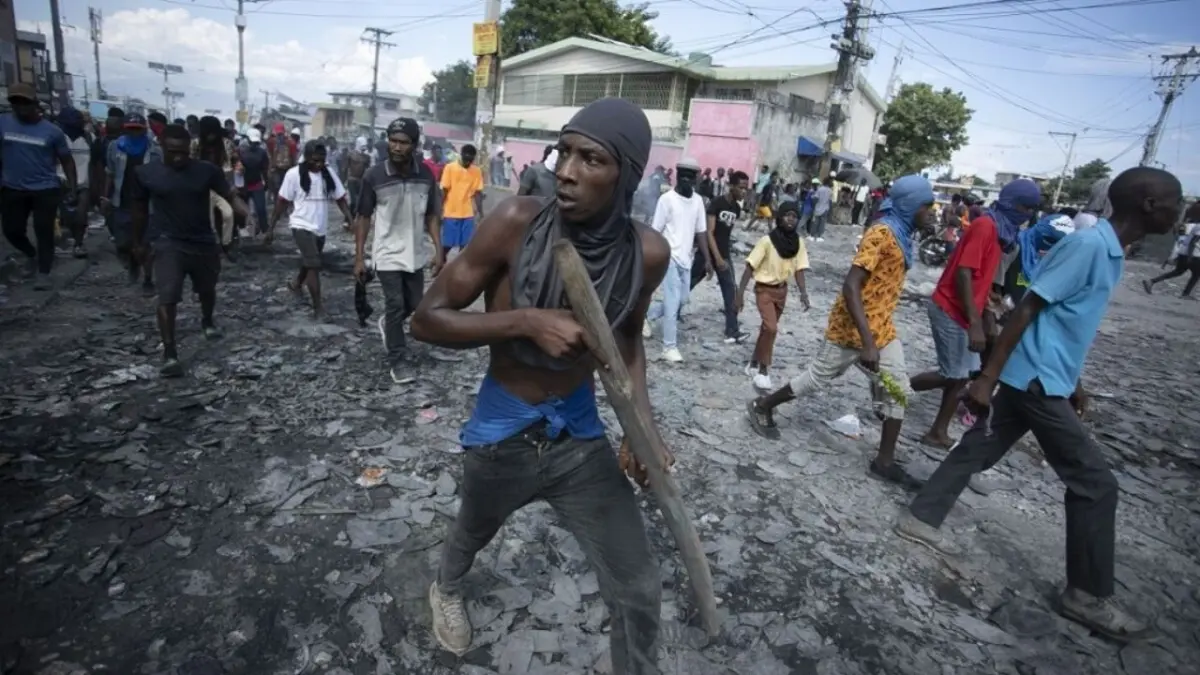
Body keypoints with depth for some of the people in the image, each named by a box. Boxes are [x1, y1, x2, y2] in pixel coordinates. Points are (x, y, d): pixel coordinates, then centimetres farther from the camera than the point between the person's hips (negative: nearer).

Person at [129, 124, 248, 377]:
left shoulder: (207, 170, -7)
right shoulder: (144, 173, -6)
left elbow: (230, 196, -10)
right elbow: (140, 210, 6)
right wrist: (139, 242, 13)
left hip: (204, 242, 2)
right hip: (169, 243, -2)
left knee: (207, 290, 23)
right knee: (167, 298, -13)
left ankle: (207, 321, 53)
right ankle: (169, 354, -8)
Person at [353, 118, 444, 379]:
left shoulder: (426, 175, -5)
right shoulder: (374, 176, -13)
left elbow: (431, 216, 4)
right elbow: (364, 218, -5)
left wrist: (438, 251, -3)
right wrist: (359, 258, -6)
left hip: (416, 254, 4)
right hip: (388, 255, -3)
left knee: (414, 305, 15)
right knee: (395, 306, -1)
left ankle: (387, 324, 47)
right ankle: (396, 361, 16)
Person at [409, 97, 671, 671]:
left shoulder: (647, 253, -15)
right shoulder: (516, 223, -23)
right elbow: (426, 319, -17)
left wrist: (642, 425, -8)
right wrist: (526, 321, -32)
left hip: (580, 434, 1)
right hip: (502, 432, -1)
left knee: (638, 592, 4)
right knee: (474, 532, 30)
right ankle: (446, 588, 68)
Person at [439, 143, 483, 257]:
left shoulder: (477, 171, 3)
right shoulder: (450, 168, -6)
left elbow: (478, 193, 5)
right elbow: (444, 191, -5)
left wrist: (481, 213, 3)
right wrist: (440, 212, -6)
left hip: (468, 214, 3)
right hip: (450, 213, -3)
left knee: (465, 245, 6)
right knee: (446, 245, 2)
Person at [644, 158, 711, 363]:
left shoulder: (698, 201, 7)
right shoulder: (667, 199, -10)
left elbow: (701, 232, 10)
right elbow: (656, 231, -8)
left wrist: (707, 260, 7)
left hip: (686, 259, 6)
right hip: (670, 257, -6)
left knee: (682, 299, 13)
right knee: (673, 302, -7)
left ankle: (647, 316, 35)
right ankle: (670, 346, 4)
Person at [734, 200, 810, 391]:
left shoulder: (798, 243, -3)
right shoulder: (767, 241, -18)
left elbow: (799, 269, 0)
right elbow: (750, 267, -16)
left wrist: (803, 293, -14)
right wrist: (740, 293, -20)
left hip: (782, 290, 5)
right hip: (764, 289, -5)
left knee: (768, 328, 15)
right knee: (771, 328, -18)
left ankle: (754, 364, 32)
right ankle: (763, 370, -3)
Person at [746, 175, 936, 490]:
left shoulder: (900, 233, 8)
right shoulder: (881, 234, -21)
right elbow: (850, 287, -29)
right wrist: (867, 342, -33)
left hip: (882, 328, 9)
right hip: (852, 329, -9)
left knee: (897, 390, 7)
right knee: (818, 377, 7)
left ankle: (885, 461, 16)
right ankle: (762, 406, 27)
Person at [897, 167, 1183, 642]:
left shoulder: (1110, 252, 13)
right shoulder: (1089, 244, -17)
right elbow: (1027, 309, -21)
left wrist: (1072, 381, 26)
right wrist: (987, 378, -22)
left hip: (1041, 380, 9)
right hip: (1036, 382, -9)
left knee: (978, 450, 14)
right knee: (1095, 482, -1)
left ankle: (920, 518, 25)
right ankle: (1089, 596, 12)